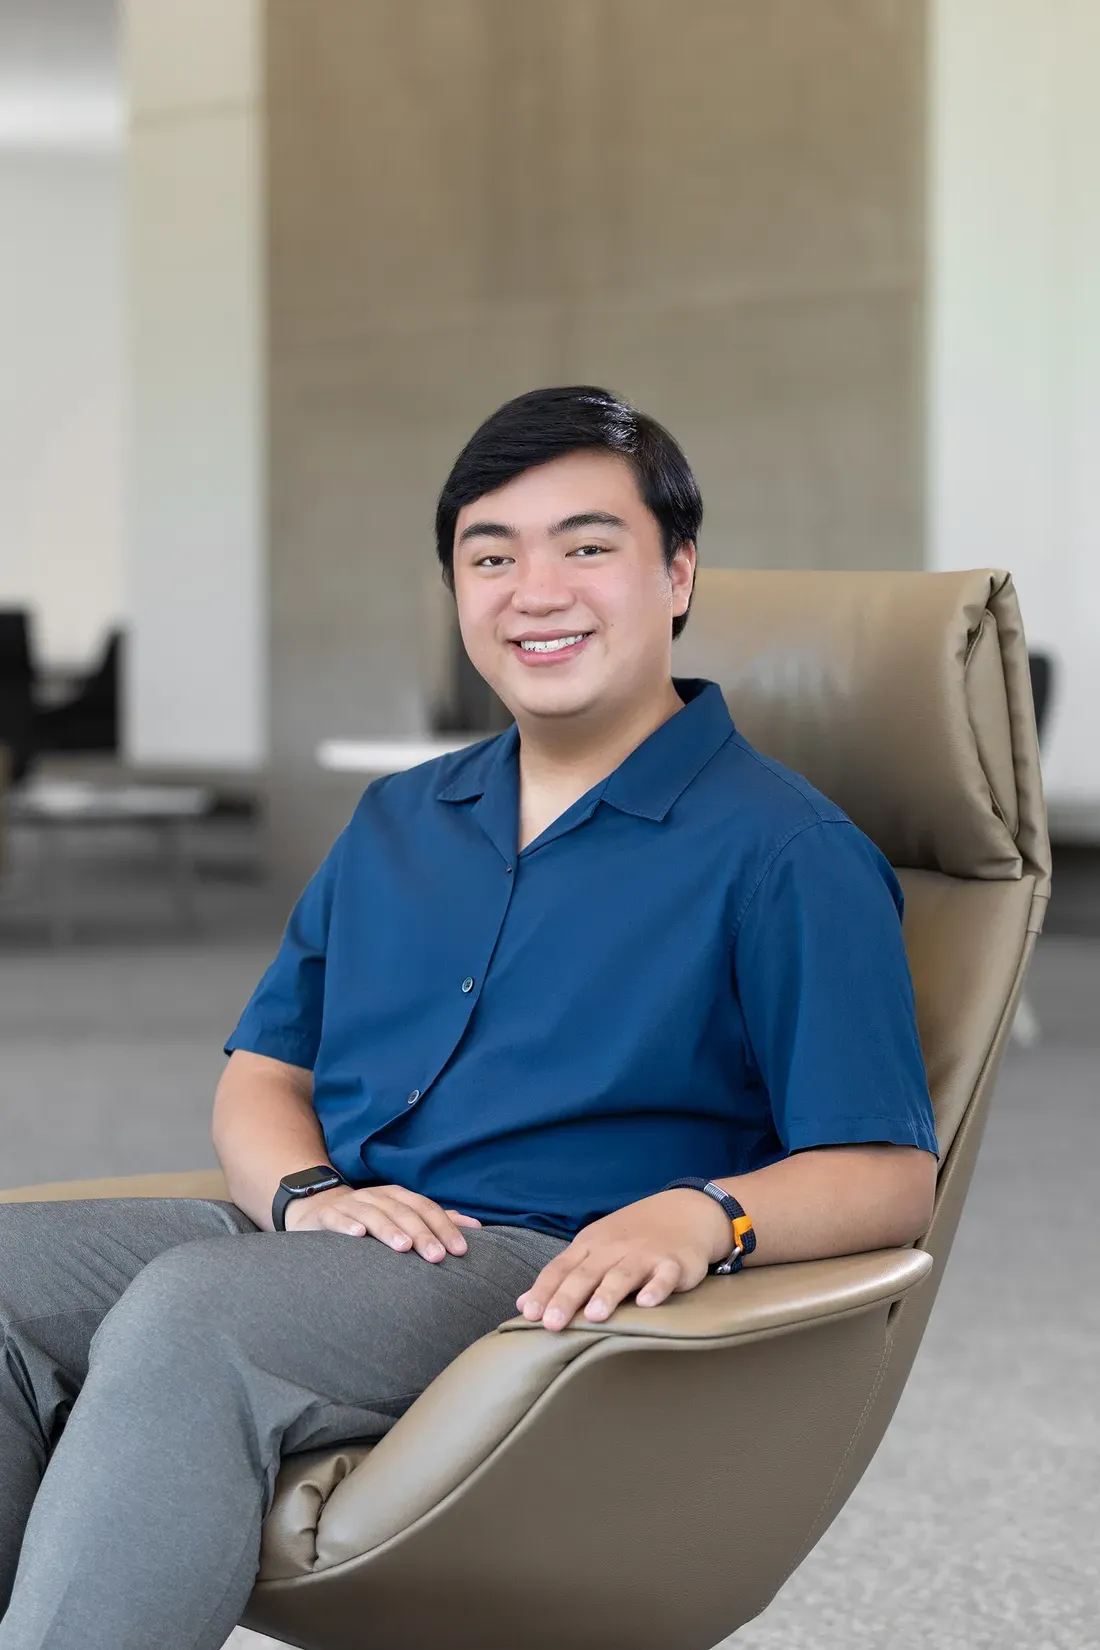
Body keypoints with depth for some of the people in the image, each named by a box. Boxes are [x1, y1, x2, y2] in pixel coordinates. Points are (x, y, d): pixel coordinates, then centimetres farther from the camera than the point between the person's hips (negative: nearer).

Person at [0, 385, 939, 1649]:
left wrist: (700, 1216, -25)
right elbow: (262, 1074, 23)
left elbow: (885, 1175, -4)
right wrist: (308, 1194, -1)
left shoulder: (783, 852, 3)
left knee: (192, 1310, -34)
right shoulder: (395, 822, 24)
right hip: (314, 1248, 6)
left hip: (552, 1285, -6)